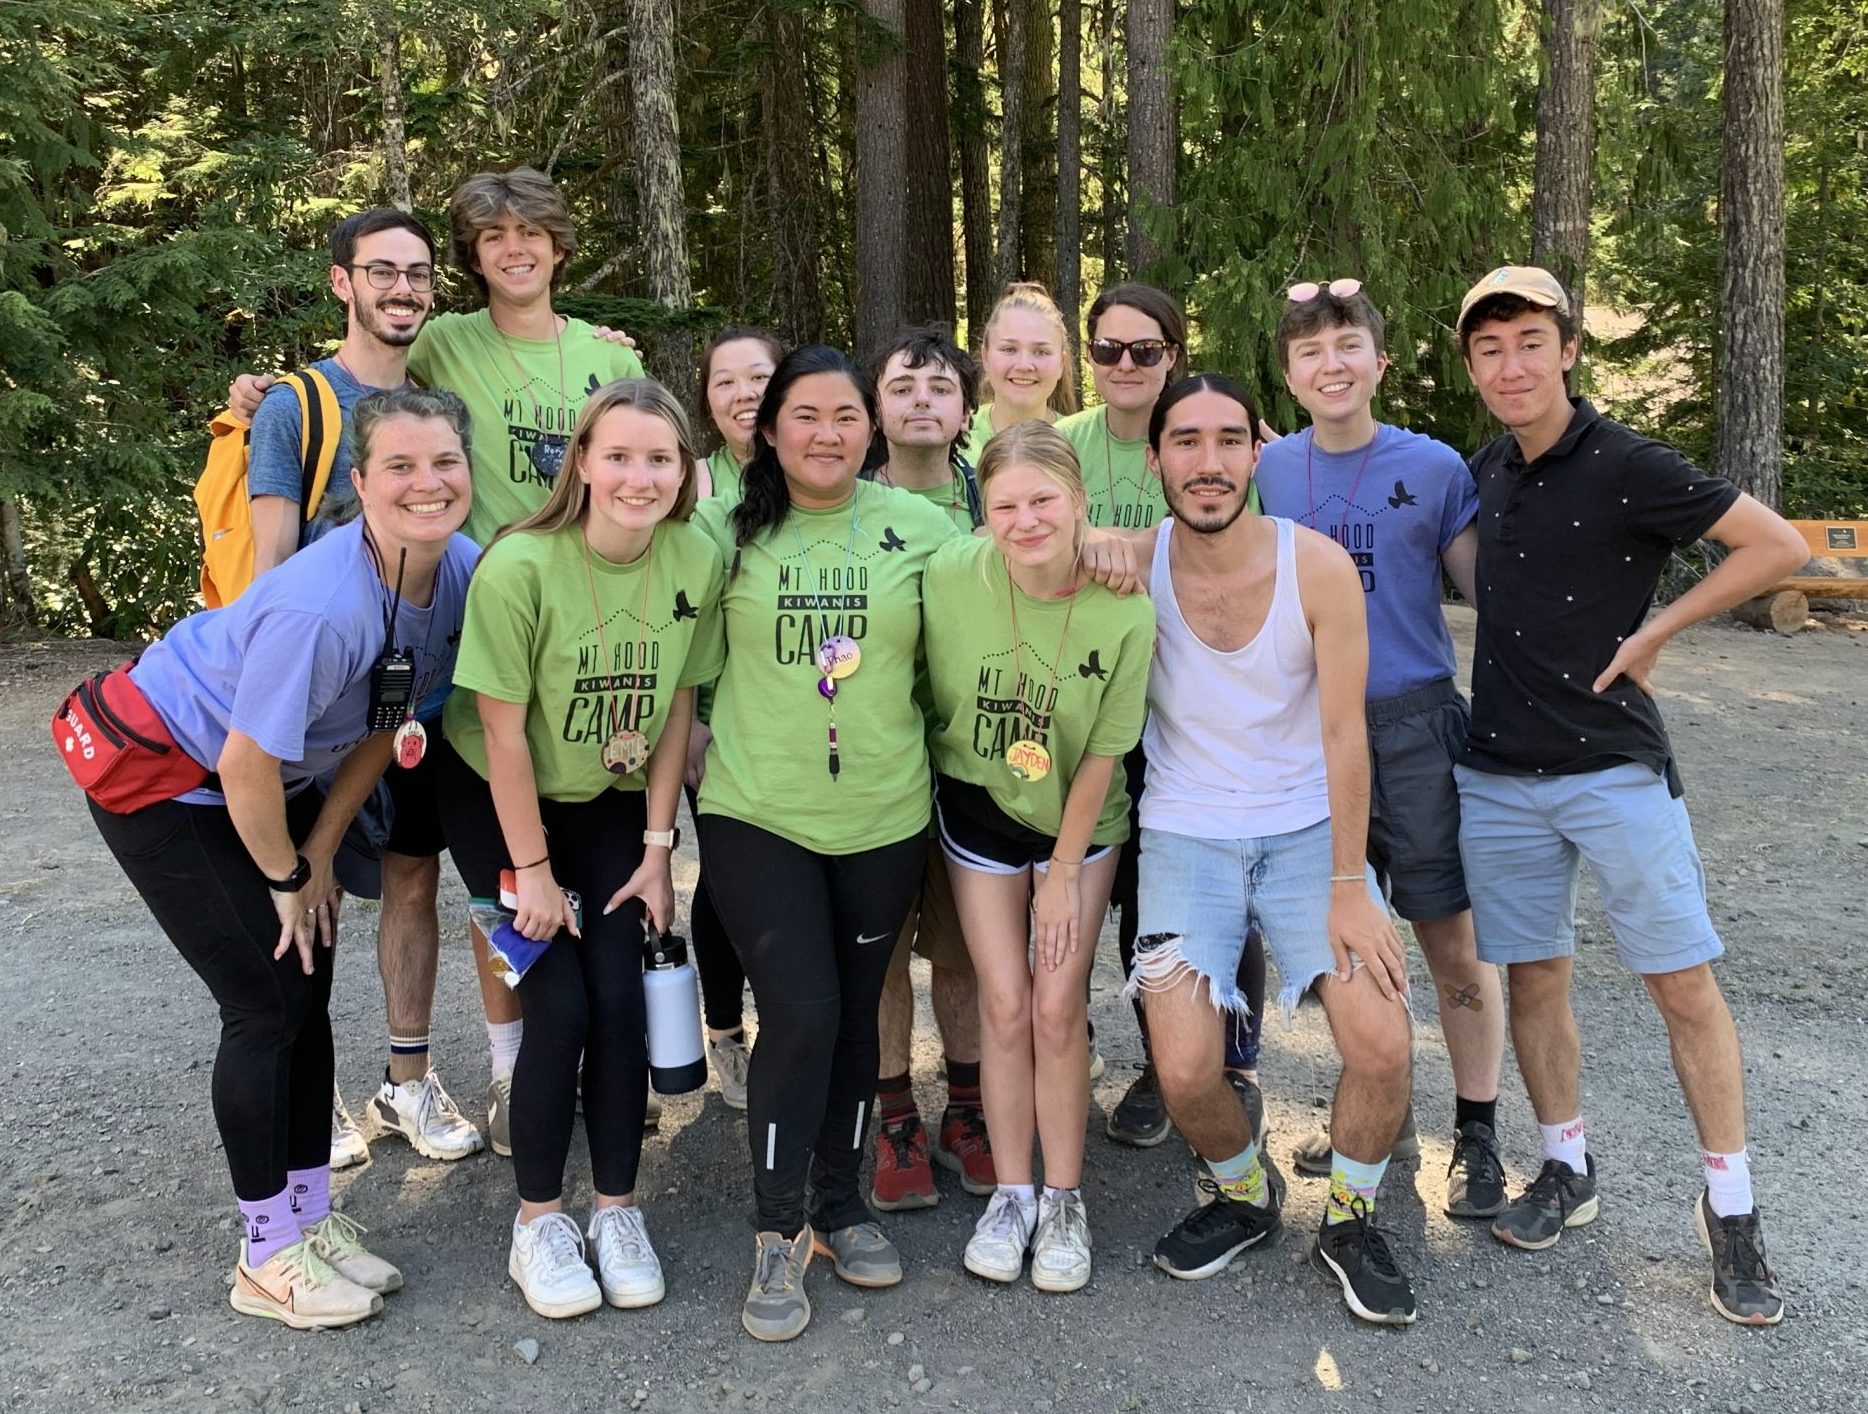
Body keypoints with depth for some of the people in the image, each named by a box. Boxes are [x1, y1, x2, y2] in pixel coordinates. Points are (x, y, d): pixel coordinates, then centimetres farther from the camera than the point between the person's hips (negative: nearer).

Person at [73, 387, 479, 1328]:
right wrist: (286, 878, -11)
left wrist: (320, 852, -1)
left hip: (266, 775, 7)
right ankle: (268, 1258, 11)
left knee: (307, 990, 8)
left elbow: (386, 721, -1)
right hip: (162, 774, -7)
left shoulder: (465, 572, -14)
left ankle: (310, 1217, 23)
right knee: (266, 1002, -5)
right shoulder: (324, 606, -37)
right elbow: (244, 767, -28)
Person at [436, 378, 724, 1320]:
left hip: (610, 799, 3)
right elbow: (503, 730, -20)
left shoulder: (697, 562, -16)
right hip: (497, 798, -3)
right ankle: (538, 1221, 12)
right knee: (559, 1005, -9)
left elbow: (676, 704, -6)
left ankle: (617, 1209, 15)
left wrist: (657, 847, -4)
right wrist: (533, 870, -14)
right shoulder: (520, 566, -27)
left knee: (621, 1002, -5)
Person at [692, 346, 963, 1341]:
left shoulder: (918, 527, 0)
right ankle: (777, 1231, 11)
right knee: (801, 1014, -8)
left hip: (884, 815, 2)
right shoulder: (725, 530, -2)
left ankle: (839, 1200, 33)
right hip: (757, 813, -2)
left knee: (855, 1012, 13)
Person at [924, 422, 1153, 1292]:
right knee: (1004, 1003, 1)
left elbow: (1101, 754, -13)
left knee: (1058, 1007, -2)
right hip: (978, 806, 1)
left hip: (1079, 819, -1)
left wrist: (1063, 875, -8)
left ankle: (1065, 1200, 17)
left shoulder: (1124, 612, -22)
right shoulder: (950, 577, -20)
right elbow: (932, 698, -5)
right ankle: (1011, 1194, 19)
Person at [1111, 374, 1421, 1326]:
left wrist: (1350, 888, -12)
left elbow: (1343, 733, -9)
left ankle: (1347, 1219, 17)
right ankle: (1243, 1195, 22)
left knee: (1383, 1047, -15)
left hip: (1308, 828, 0)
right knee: (1185, 1073, -14)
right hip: (1186, 832, 0)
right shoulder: (1133, 566, -8)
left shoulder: (1318, 566, -10)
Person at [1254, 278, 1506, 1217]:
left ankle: (1477, 1134, 17)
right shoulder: (1269, 470, 4)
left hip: (1413, 725, -3)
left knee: (1449, 937, 1)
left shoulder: (1433, 467, -3)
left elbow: (1485, 588, 2)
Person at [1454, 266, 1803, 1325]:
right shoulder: (1489, 470, 9)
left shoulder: (1628, 466, -10)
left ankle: (1732, 1208, 13)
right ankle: (1568, 1171, 27)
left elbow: (1780, 547, -8)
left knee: (1684, 984, 0)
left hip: (1615, 767, -5)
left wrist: (1656, 630, -9)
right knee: (1534, 977, 10)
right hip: (1500, 771, 5)